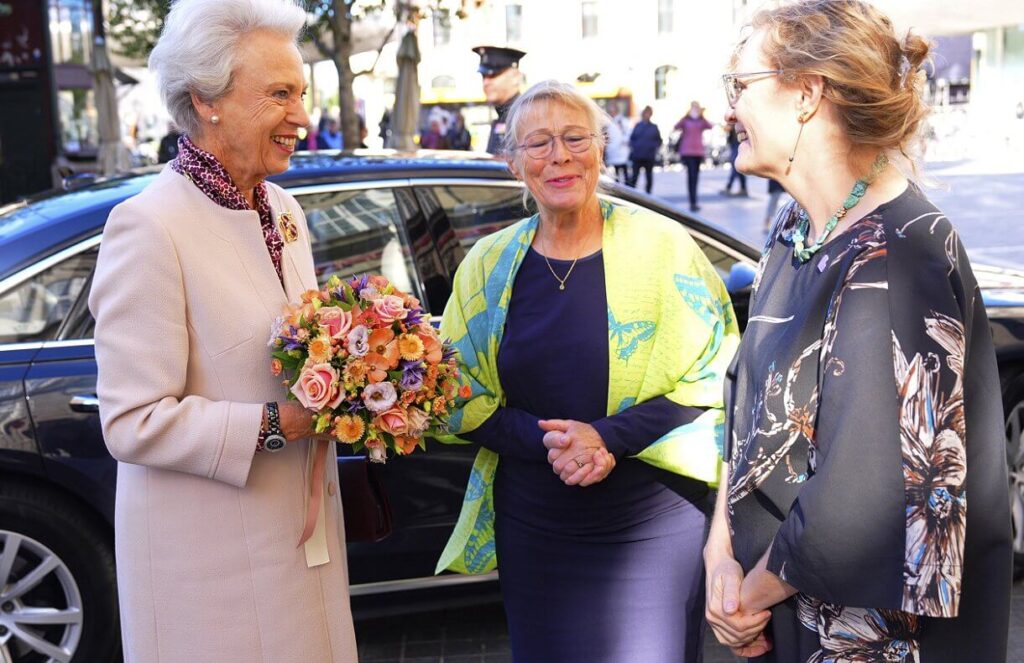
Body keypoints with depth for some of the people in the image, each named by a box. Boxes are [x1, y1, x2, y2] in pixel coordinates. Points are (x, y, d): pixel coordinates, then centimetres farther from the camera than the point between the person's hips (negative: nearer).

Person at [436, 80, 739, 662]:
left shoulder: (661, 245, -6)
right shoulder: (490, 264, 3)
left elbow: (715, 379, -6)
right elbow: (460, 397, 4)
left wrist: (609, 435, -19)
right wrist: (546, 440, -14)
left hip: (653, 526, -2)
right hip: (532, 529, 3)